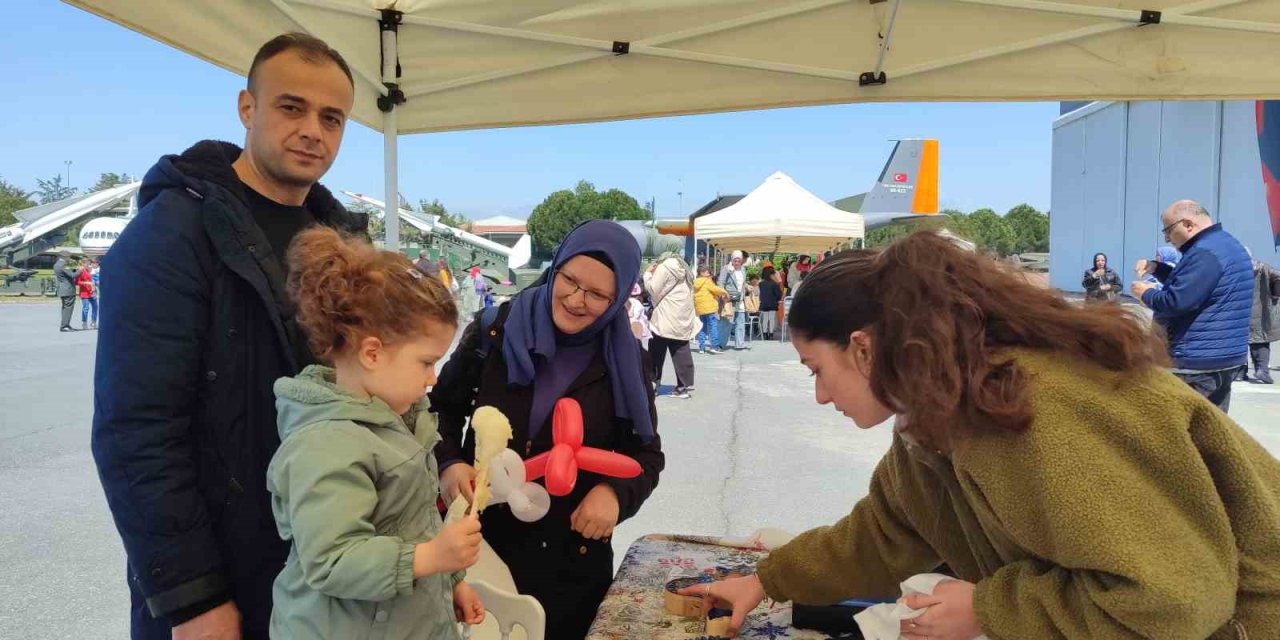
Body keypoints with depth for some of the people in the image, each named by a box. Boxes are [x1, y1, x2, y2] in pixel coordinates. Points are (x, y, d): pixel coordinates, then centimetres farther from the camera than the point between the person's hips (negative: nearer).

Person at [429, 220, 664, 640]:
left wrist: (615, 493, -19)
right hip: (482, 540, 0)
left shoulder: (626, 362, -5)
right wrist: (447, 463, -15)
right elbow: (442, 409, 3)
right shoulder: (495, 329, -7)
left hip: (575, 556, 0)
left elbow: (646, 455, 1)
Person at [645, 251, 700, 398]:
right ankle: (684, 386, 4)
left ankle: (651, 383, 11)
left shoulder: (664, 267, -10)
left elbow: (653, 290, -10)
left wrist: (648, 273, 2)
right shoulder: (683, 268, 16)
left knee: (656, 352, 5)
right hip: (683, 318, 8)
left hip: (667, 319, -7)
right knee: (682, 352, 6)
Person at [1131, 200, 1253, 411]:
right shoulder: (1227, 245, 16)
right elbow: (1191, 284, 25)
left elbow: (1177, 302, -25)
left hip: (1197, 361, -11)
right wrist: (1157, 268, 12)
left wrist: (1146, 293, -7)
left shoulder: (1205, 253, -19)